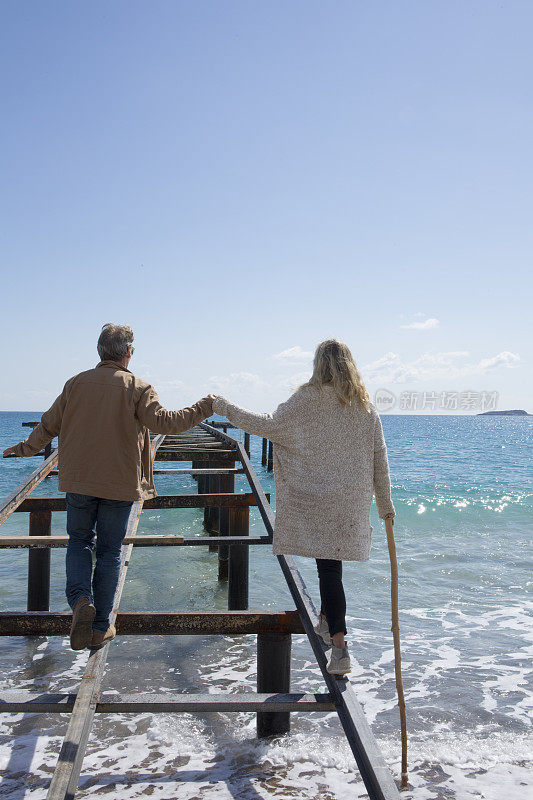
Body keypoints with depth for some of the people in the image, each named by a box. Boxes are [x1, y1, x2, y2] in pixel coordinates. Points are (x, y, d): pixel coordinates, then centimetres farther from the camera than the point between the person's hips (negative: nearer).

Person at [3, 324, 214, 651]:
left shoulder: (77, 383, 3)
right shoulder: (138, 388, -7)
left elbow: (49, 425, 11)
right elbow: (165, 421, -15)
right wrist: (206, 406, -4)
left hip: (79, 480, 2)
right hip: (119, 483, -2)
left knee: (79, 540, 19)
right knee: (109, 550, 8)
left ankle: (80, 599, -7)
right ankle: (100, 628, 13)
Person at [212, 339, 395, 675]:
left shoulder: (308, 399, -10)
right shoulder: (365, 405, 5)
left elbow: (267, 425, -7)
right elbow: (379, 457, 7)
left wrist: (227, 408, 5)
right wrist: (385, 503, 16)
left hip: (317, 498, -4)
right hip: (354, 499, 4)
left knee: (329, 567, -3)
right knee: (333, 561, 19)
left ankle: (340, 647, -7)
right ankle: (327, 621, 35)